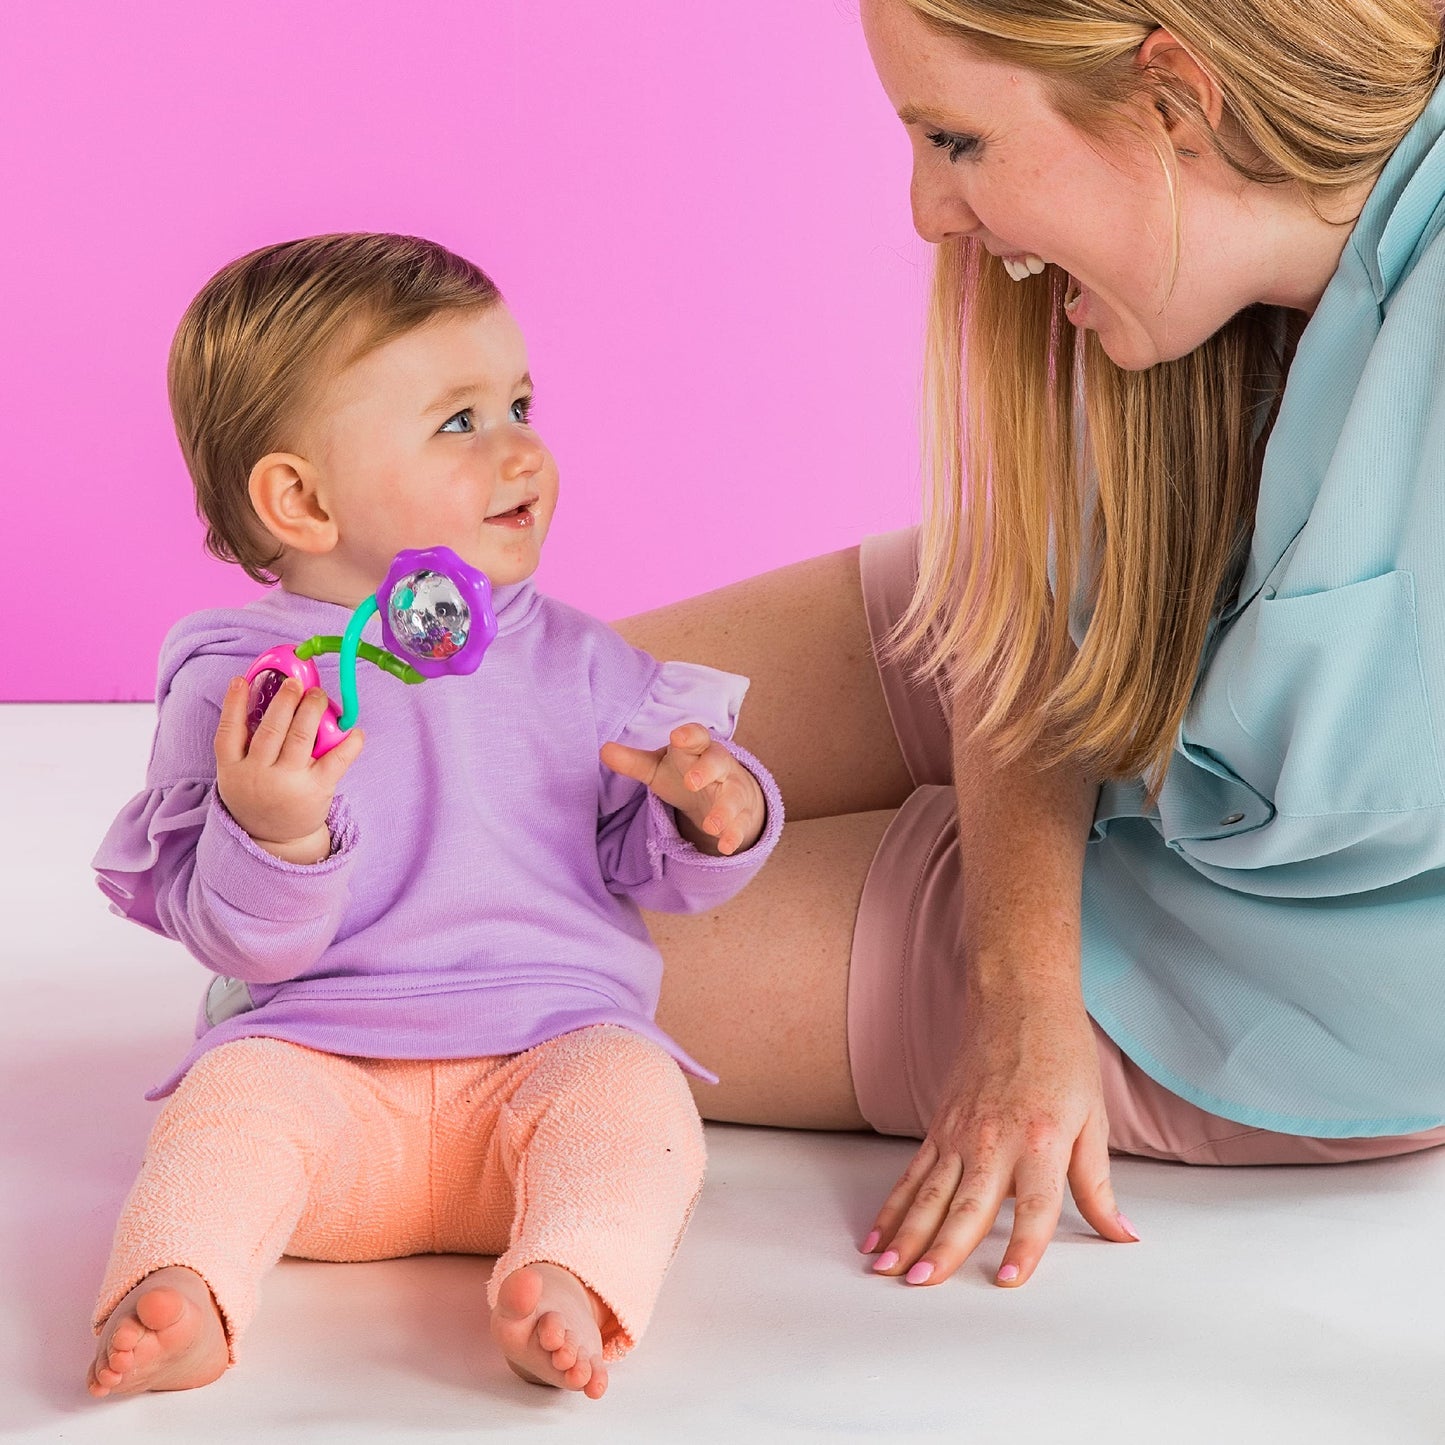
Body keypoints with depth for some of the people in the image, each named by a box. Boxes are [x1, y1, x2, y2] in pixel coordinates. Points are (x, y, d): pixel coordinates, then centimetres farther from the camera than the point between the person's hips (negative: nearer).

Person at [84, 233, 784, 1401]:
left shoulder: (572, 661, 11)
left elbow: (648, 866, 15)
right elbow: (240, 942, -5)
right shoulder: (238, 684, -1)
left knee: (628, 1087, -27)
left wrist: (717, 813, -8)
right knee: (235, 1094, -28)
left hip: (552, 1042, 2)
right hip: (317, 1056, -1)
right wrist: (272, 834, -27)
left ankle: (570, 1289, -46)